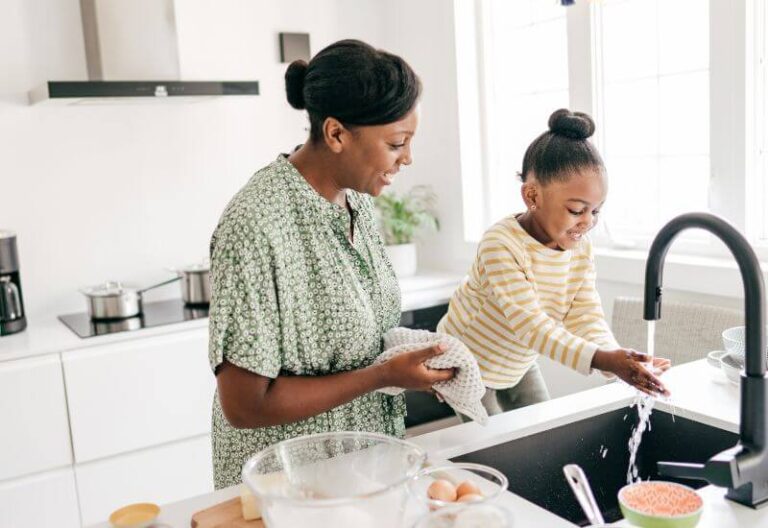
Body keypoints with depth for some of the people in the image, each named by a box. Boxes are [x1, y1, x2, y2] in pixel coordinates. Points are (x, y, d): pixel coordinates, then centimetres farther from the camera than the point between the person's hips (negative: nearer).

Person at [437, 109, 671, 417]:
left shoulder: (581, 250, -11)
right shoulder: (500, 245, -34)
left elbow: (586, 319, -16)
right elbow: (529, 323, -40)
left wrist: (620, 361, -37)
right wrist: (600, 359, -50)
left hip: (519, 364, 7)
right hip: (468, 365, -7)